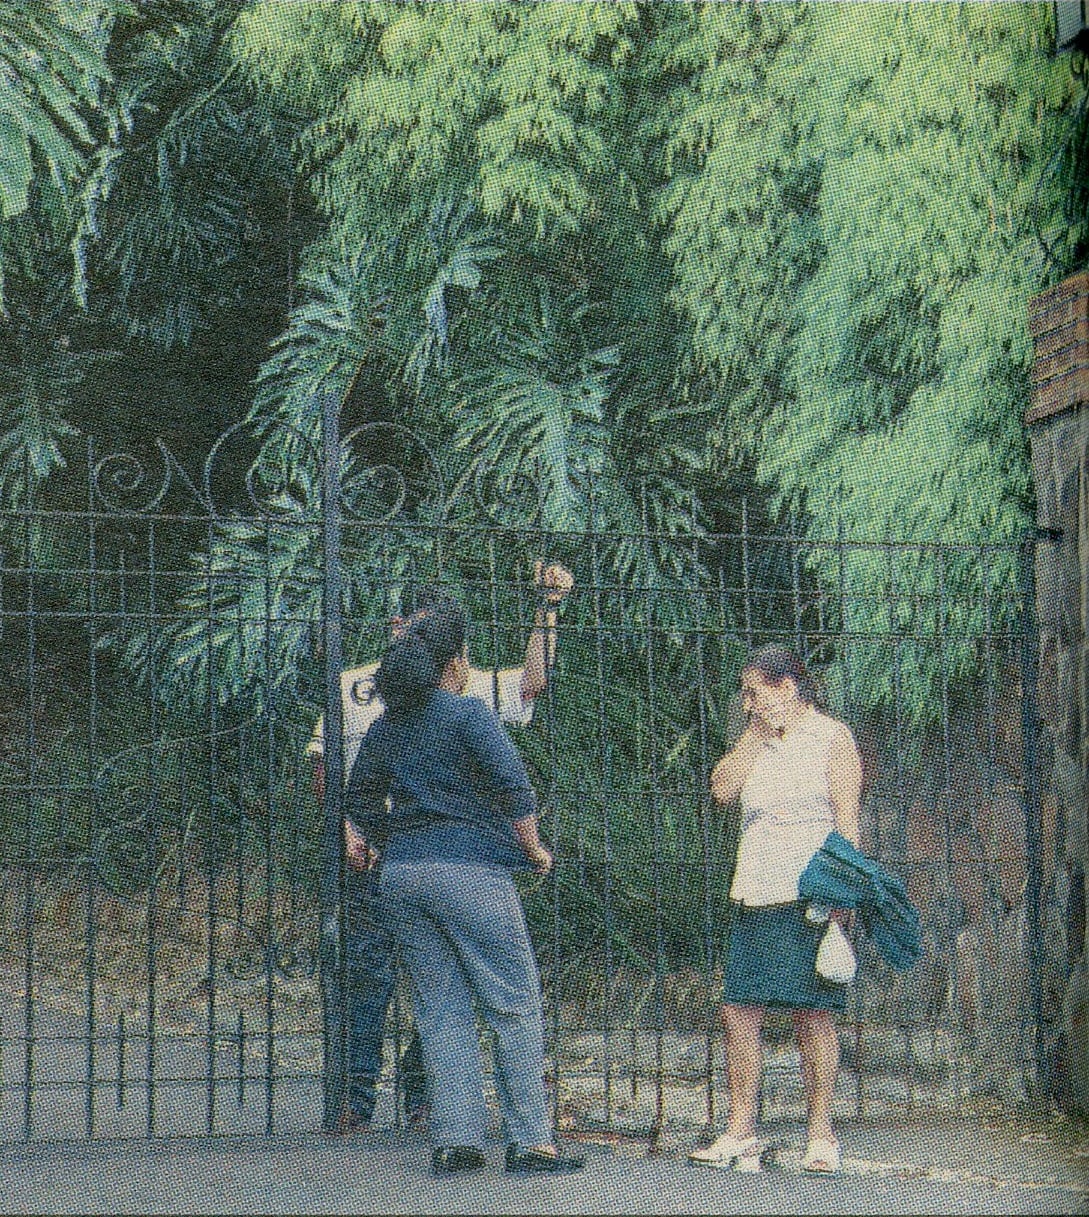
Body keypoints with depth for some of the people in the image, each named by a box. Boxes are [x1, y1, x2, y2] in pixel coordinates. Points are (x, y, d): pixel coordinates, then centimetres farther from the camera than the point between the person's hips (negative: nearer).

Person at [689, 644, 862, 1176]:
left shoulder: (832, 737, 2)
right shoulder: (758, 743, 20)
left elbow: (847, 820, -5)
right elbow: (722, 788, 5)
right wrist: (756, 732, 3)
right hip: (754, 895, 6)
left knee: (813, 1013, -4)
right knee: (738, 1011, -1)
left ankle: (820, 1136, 2)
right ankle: (740, 1132, 4)